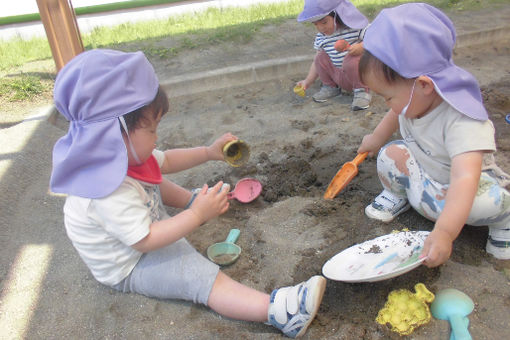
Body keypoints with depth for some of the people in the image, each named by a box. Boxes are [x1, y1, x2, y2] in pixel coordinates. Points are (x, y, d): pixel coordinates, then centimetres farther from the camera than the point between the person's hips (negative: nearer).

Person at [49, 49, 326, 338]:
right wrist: (197, 216, -35)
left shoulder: (123, 153, -7)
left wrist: (209, 152, 0)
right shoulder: (111, 192, -37)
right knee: (203, 276, -28)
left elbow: (164, 162, 8)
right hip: (130, 267, -10)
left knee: (159, 186, 24)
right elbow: (145, 240, -36)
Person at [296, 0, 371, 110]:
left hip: (360, 74, -5)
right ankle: (331, 87, 12)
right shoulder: (320, 38, -2)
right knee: (320, 56, -9)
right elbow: (317, 63, 7)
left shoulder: (355, 28, -18)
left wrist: (361, 47, -36)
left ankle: (362, 91, -12)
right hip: (340, 79, 5)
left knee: (352, 59, -33)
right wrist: (307, 82, -2)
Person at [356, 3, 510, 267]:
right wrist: (377, 138, 28)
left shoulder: (461, 121, -38)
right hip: (422, 174, 6)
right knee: (392, 153, -19)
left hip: (455, 184, -5)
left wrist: (443, 233, -58)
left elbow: (465, 179, -49)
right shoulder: (413, 98, -15)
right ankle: (397, 194, 13)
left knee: (485, 201, -36)